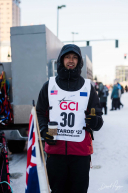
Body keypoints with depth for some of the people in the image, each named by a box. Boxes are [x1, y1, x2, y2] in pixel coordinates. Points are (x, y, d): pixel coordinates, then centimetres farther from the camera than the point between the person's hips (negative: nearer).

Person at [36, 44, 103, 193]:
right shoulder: (49, 86, 8)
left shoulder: (87, 87, 8)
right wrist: (44, 130, -7)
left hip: (81, 150, 0)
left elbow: (98, 115, 8)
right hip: (55, 149, 0)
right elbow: (40, 113, 11)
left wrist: (95, 121, -15)